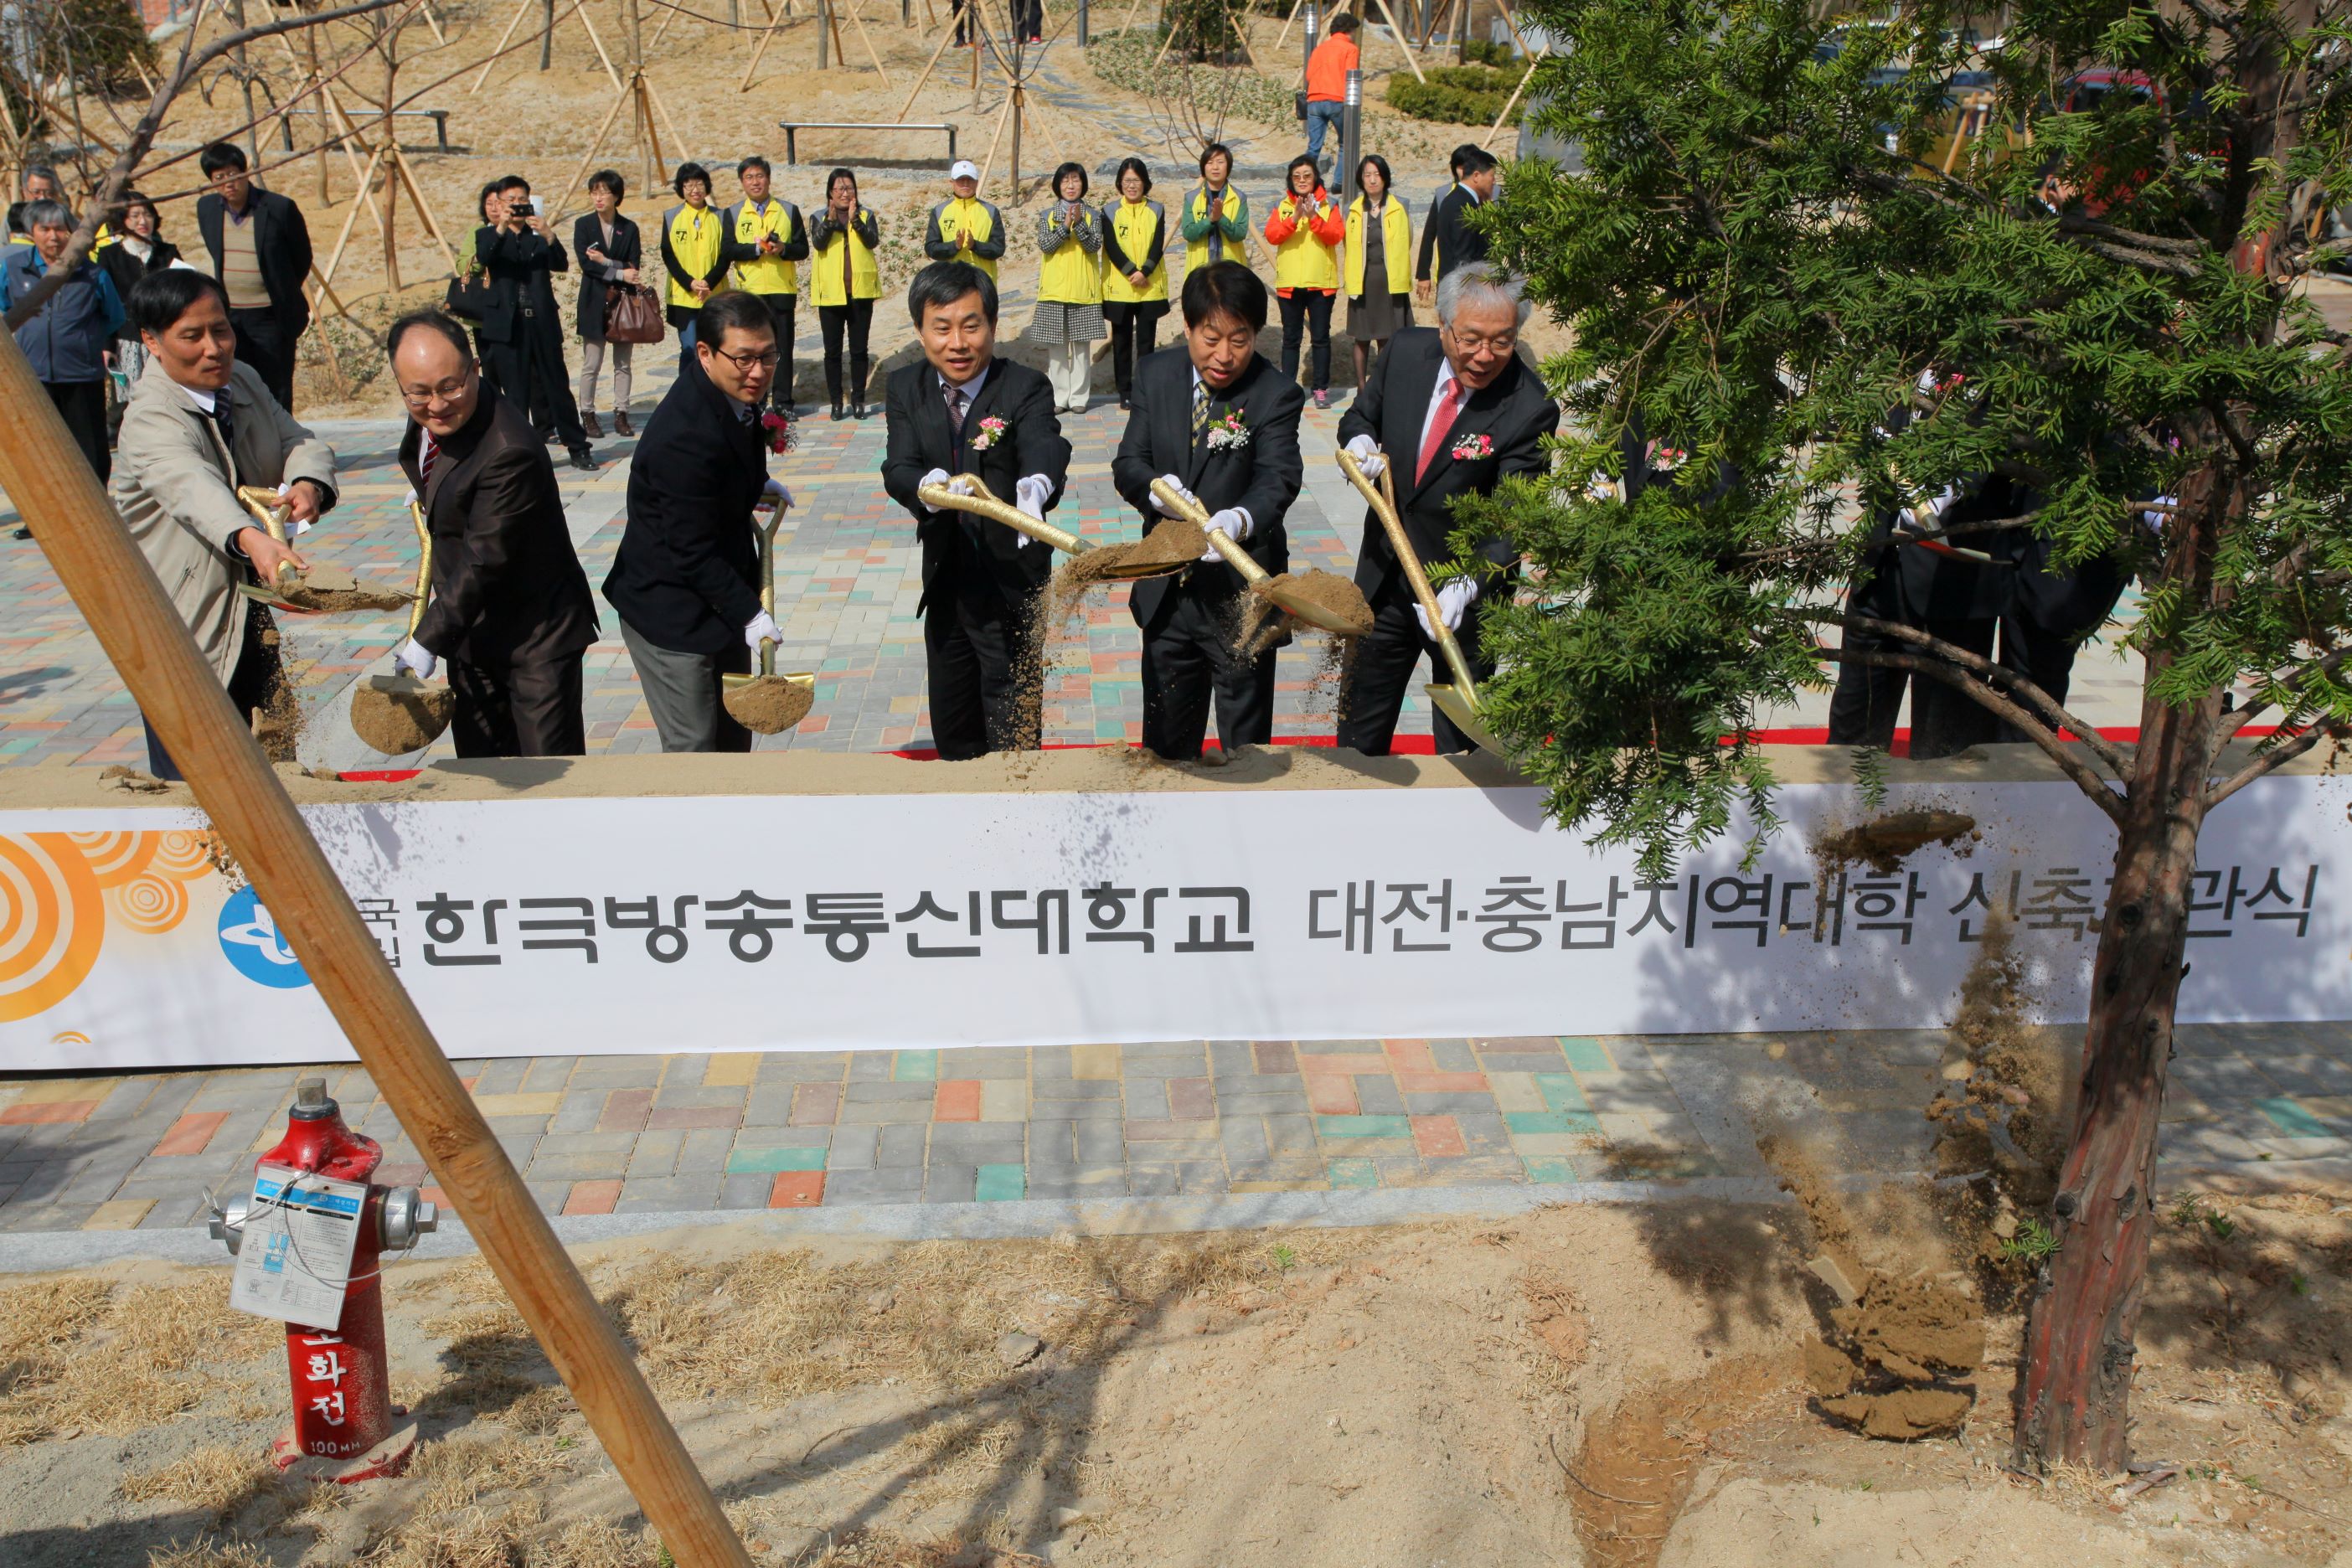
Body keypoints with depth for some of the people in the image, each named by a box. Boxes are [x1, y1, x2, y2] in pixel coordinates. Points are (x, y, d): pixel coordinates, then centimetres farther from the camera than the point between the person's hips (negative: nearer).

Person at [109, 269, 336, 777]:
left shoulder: (244, 380, 2)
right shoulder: (151, 417, -24)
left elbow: (299, 440, -5)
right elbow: (193, 488, -42)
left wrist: (307, 483, -30)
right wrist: (253, 540, -63)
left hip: (250, 613, 7)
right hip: (178, 622, -7)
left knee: (272, 763, 14)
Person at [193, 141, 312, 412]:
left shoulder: (280, 208, -11)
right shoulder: (206, 207, 4)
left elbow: (302, 259, 3)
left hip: (271, 317, -4)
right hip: (227, 317, 4)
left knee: (276, 394, 1)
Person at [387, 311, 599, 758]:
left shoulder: (509, 452, -30)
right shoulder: (427, 419, -2)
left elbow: (484, 562, -26)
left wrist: (428, 639, -21)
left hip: (534, 636, -8)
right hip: (470, 628, 8)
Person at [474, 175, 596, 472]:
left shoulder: (539, 235, 11)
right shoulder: (488, 235, 9)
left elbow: (562, 265, -5)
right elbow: (483, 258, -13)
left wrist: (547, 235, -21)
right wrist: (501, 228, -27)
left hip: (543, 323, 1)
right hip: (508, 325, -1)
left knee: (557, 386, 5)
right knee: (516, 393, 1)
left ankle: (578, 448, 12)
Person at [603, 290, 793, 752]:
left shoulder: (734, 393, -2)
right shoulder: (684, 436, -31)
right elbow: (693, 552, -25)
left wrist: (755, 485, 5)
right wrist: (749, 613, -20)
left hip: (720, 596, 9)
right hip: (671, 613, -9)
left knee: (734, 732, 21)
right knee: (693, 748, -1)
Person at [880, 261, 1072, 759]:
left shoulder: (1025, 388, -13)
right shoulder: (904, 389, -1)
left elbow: (1044, 448, -32)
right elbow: (898, 468, -15)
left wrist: (1037, 484, -57)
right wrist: (925, 486, -39)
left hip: (1011, 584, -4)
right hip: (944, 584, 4)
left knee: (1012, 735, 4)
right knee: (952, 733, 20)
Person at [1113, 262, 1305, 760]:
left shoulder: (1276, 396, -13)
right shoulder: (1156, 375, 0)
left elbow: (1279, 479, -26)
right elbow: (1128, 464, -2)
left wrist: (1240, 520, -48)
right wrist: (1156, 487, -27)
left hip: (1240, 592, -4)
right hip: (1166, 589, 4)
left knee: (1246, 739, 10)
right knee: (1165, 733, 19)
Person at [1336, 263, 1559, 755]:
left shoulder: (1531, 409, -22)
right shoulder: (1406, 351, -8)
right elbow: (1359, 416, 9)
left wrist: (1468, 586, -40)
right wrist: (1360, 440, -15)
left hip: (1470, 593, -4)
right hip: (1384, 580, 4)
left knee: (1461, 745, 13)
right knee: (1360, 732, 20)